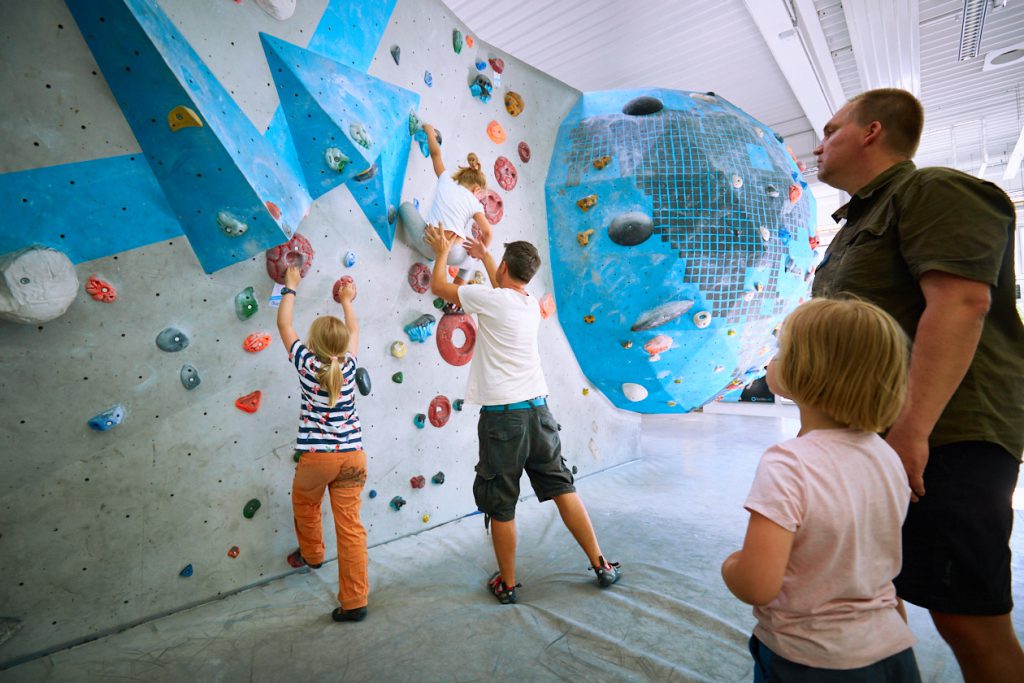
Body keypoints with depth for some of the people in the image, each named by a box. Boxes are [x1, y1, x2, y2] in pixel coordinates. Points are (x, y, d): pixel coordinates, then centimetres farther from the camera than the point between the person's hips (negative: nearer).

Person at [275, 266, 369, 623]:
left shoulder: (307, 364, -6)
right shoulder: (348, 365, 1)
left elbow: (284, 324, 8)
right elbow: (353, 331, 22)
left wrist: (290, 287, 19)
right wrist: (346, 302, 36)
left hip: (316, 457, -2)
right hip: (352, 456, 2)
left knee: (304, 505, 29)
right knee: (350, 525, 6)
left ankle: (311, 554, 52)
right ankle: (355, 601, 11)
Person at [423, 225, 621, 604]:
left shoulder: (489, 298, -8)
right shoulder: (532, 305, 10)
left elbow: (438, 286, 7)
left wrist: (442, 252, 24)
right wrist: (484, 258, 42)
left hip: (501, 415, -6)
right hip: (538, 409, 6)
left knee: (500, 506, 9)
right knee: (563, 489, 16)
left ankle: (507, 584, 25)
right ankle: (602, 566, 25)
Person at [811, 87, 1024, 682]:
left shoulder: (934, 190, -6)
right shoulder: (860, 221, 22)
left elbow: (960, 301, -20)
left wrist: (911, 430, -27)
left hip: (943, 442, -9)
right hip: (870, 442, 9)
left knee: (968, 620, 0)